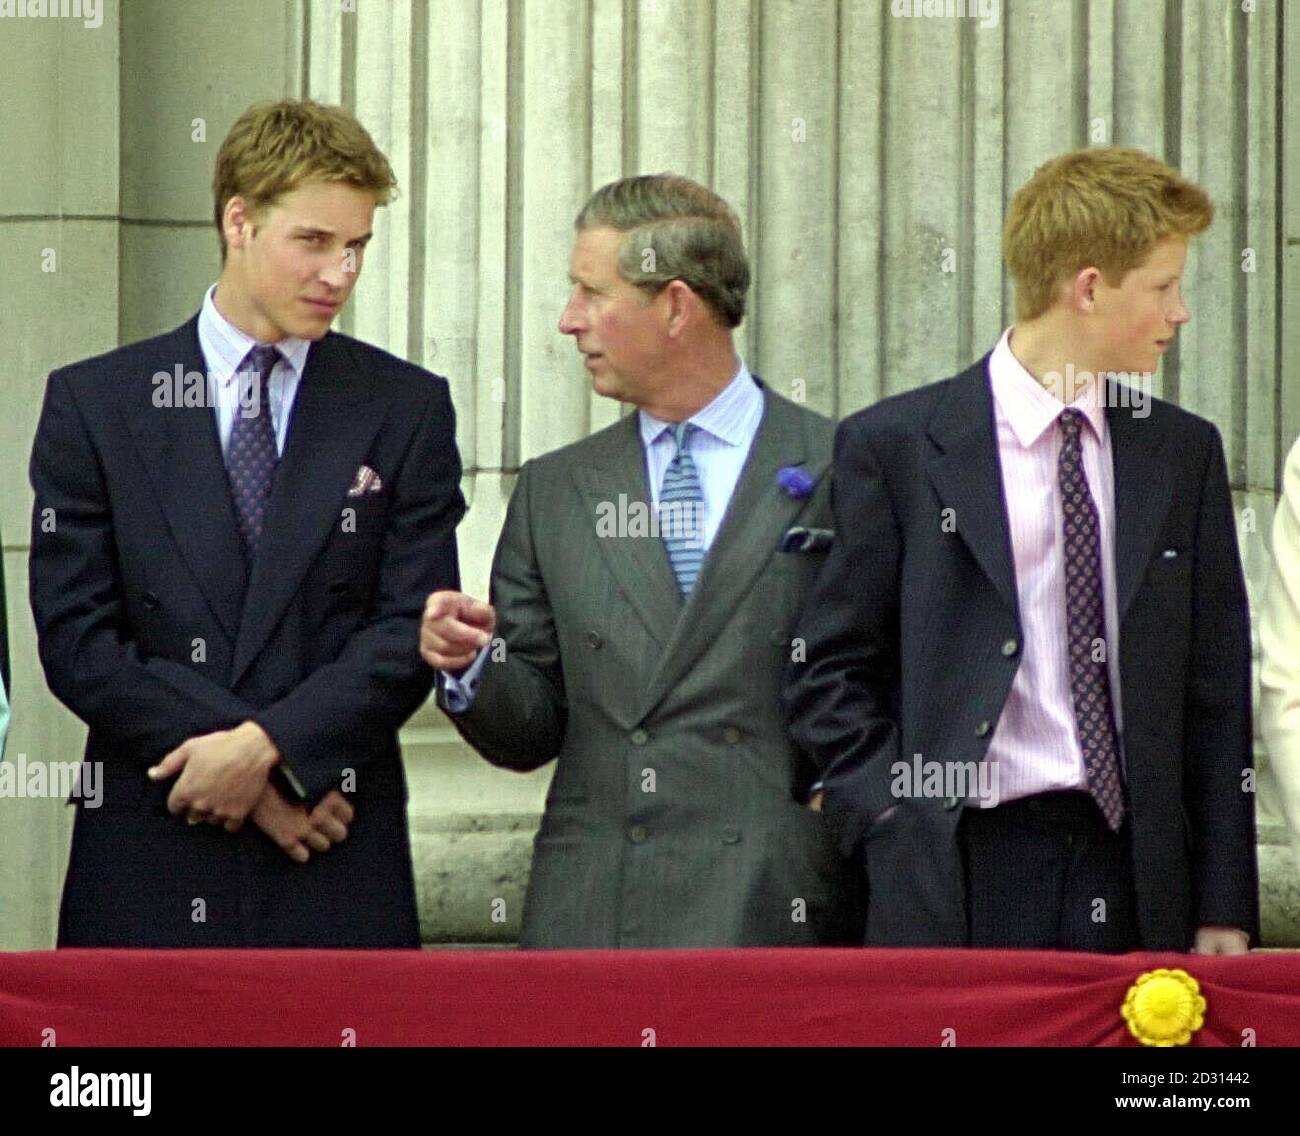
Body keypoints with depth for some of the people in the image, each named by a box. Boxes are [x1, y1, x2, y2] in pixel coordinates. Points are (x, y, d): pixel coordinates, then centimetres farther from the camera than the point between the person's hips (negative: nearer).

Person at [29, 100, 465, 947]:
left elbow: (411, 631, 1)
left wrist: (268, 745, -12)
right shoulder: (93, 403, 6)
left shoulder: (407, 409, 8)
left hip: (340, 871, 0)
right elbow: (75, 638, 0)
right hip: (147, 869, 0)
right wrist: (234, 768, -9)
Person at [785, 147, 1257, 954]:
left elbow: (1215, 695, 12)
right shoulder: (895, 448, 1)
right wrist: (899, 831, -8)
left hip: (1136, 883, 3)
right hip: (955, 895, -3)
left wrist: (1224, 909, 7)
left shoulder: (1185, 454, 12)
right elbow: (829, 674, 4)